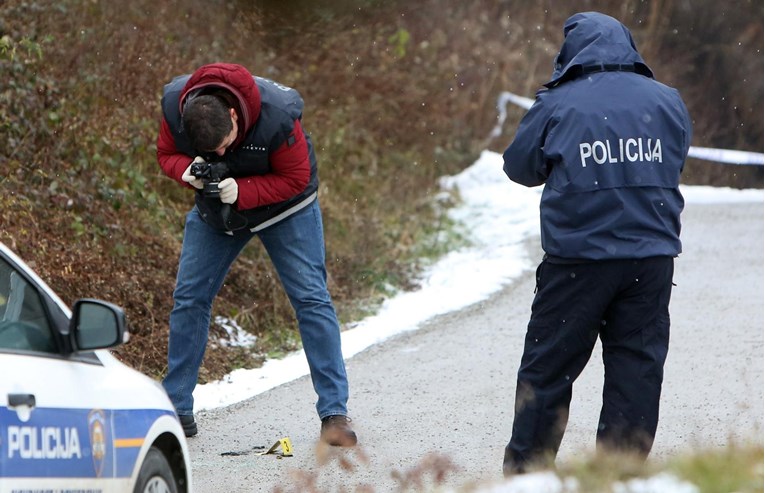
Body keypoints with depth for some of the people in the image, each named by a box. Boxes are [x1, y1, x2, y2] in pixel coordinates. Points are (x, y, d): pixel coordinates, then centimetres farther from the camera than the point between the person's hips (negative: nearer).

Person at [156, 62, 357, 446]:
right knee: (188, 297, 0)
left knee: (311, 298, -10)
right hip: (214, 208, 3)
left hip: (284, 206, -3)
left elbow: (295, 178, -23)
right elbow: (166, 154, -8)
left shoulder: (277, 116, -36)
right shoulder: (175, 105, -26)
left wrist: (241, 192, -35)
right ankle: (176, 409, 10)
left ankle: (335, 414, -8)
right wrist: (189, 170, -31)